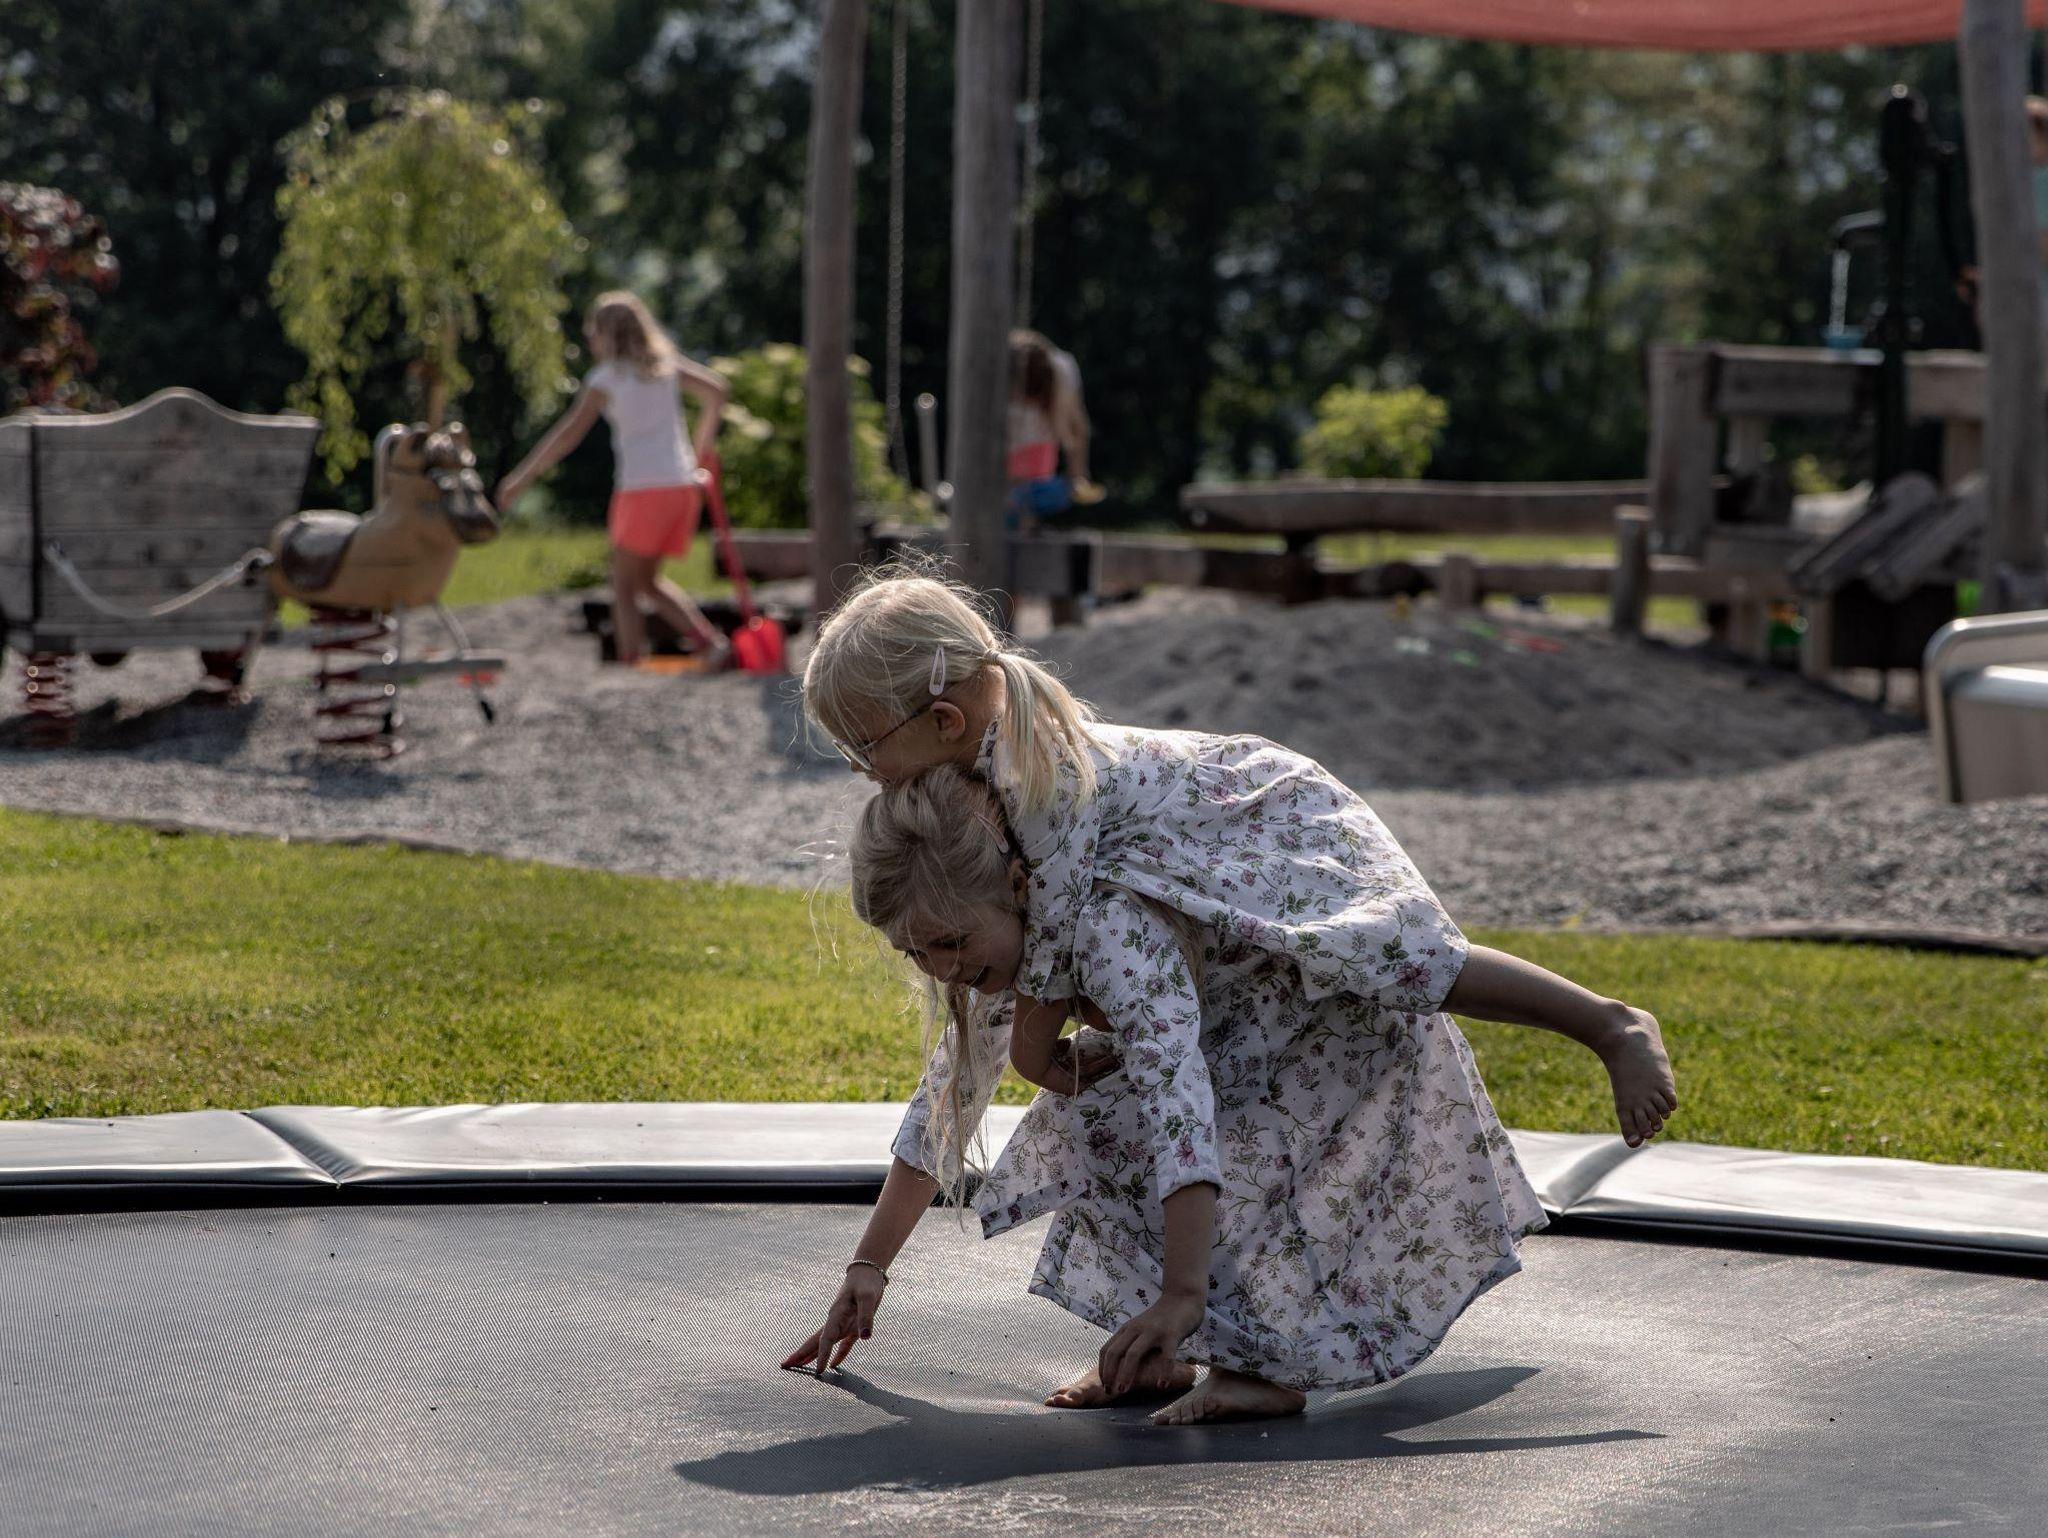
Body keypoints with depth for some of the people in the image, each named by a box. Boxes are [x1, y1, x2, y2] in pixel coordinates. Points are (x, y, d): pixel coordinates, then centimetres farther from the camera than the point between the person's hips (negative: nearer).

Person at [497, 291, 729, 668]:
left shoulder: (607, 378, -6)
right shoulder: (665, 364, 11)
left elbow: (568, 434, -10)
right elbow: (716, 391, 15)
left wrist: (521, 478, -6)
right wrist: (702, 449, 24)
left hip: (642, 488, -6)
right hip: (683, 485, 6)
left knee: (624, 584, 2)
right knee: (648, 581, 16)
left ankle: (631, 662, -9)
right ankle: (710, 641, 1)